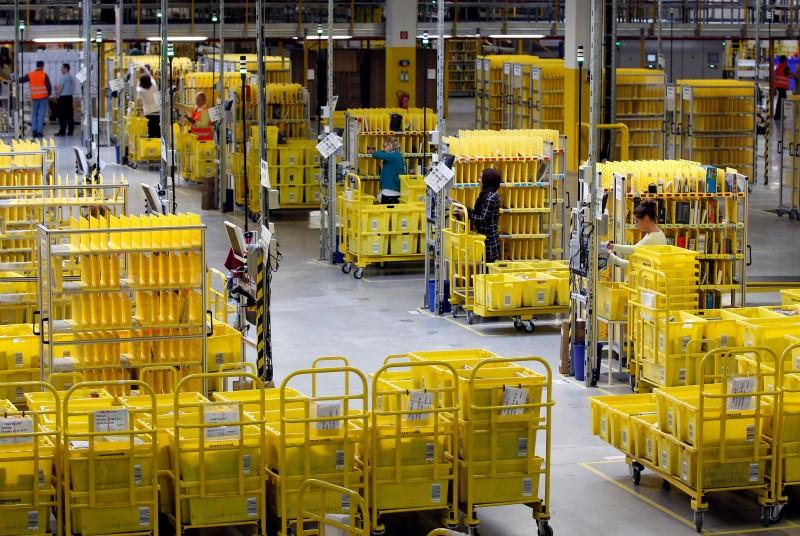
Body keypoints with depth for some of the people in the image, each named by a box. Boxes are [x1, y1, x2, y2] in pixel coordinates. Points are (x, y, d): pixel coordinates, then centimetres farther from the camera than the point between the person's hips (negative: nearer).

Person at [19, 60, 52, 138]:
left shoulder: (30, 75, 1)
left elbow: (21, 80, 4)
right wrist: (49, 94, 13)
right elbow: (49, 86, -6)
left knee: (34, 114, 13)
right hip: (43, 97, -2)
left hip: (34, 97, 2)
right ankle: (39, 132, -4)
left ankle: (34, 131, 5)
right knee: (41, 114, 0)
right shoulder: (44, 75, -6)